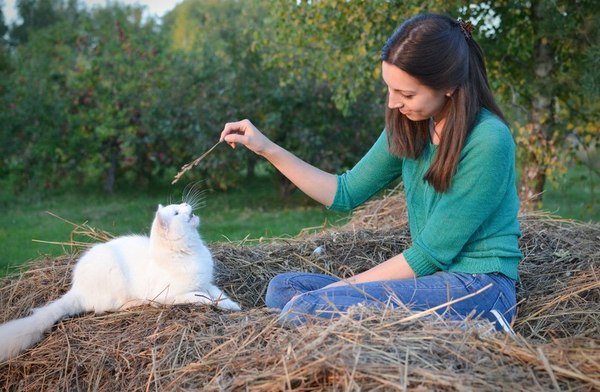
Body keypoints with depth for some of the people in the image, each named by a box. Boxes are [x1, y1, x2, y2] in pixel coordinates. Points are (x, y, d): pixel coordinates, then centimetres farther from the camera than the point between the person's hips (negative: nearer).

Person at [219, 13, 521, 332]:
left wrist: (346, 286, -11)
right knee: (284, 287, 1)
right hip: (432, 279, 8)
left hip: (478, 289, -8)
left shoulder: (488, 141, -18)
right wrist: (267, 149, 7)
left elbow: (431, 253, -17)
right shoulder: (410, 127, 5)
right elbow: (346, 194, 13)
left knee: (307, 307, -23)